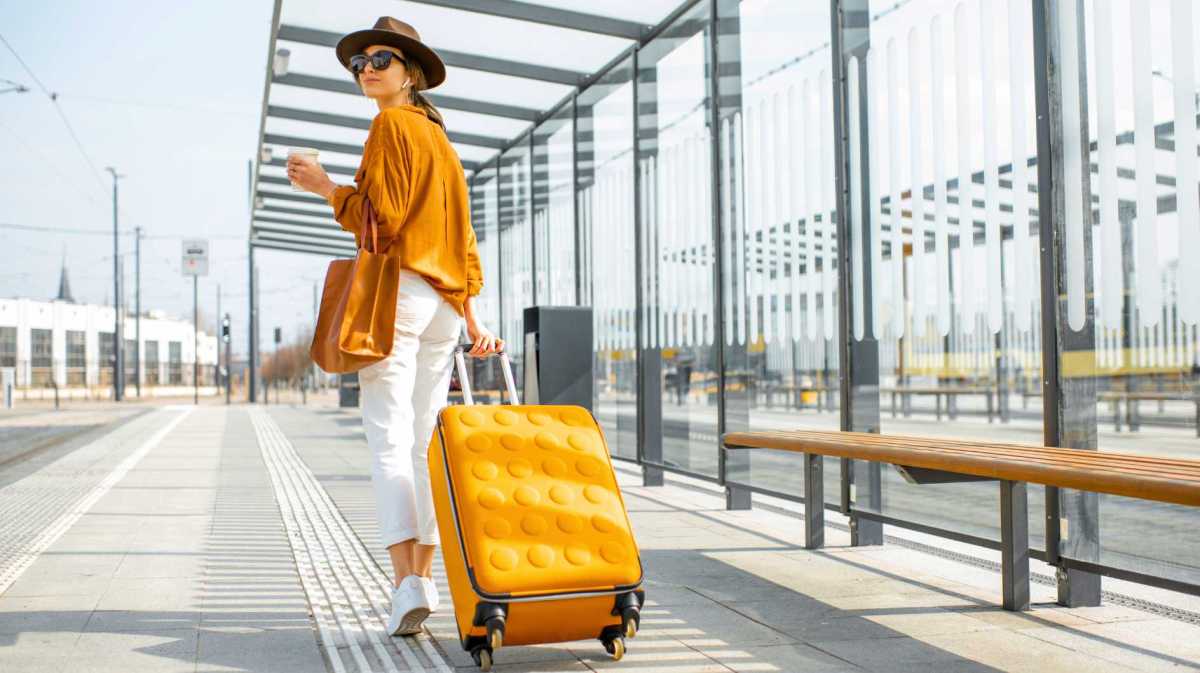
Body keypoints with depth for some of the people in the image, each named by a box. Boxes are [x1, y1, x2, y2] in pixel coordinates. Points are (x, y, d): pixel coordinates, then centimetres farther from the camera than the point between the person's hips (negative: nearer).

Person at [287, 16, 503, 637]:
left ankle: (406, 582, -18)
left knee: (389, 441, -11)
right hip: (444, 301, 8)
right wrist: (470, 318, 20)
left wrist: (327, 188, 0)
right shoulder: (440, 138, 23)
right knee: (423, 444, 8)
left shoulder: (391, 124, -2)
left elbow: (383, 214, -12)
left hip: (396, 289, -8)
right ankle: (423, 577, 9)